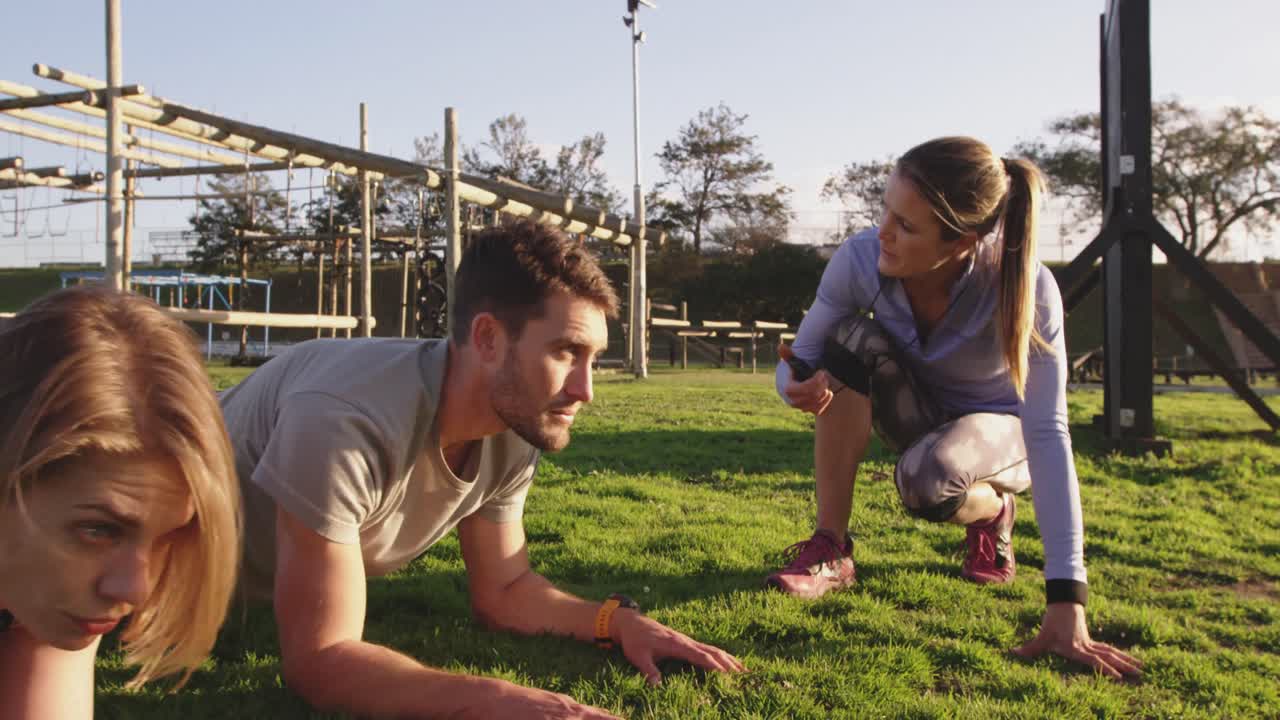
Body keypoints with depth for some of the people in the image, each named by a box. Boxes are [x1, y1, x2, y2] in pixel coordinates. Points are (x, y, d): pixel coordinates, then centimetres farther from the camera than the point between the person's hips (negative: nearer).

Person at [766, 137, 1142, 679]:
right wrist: (802, 385, -44)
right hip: (917, 414, 3)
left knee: (926, 479, -37)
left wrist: (1066, 601, -43)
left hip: (998, 428, -2)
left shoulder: (1025, 286, -34)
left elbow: (1047, 434, -38)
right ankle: (829, 548, -20)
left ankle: (992, 513, 2)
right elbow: (797, 361, -16)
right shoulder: (859, 260, -27)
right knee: (852, 340, -30)